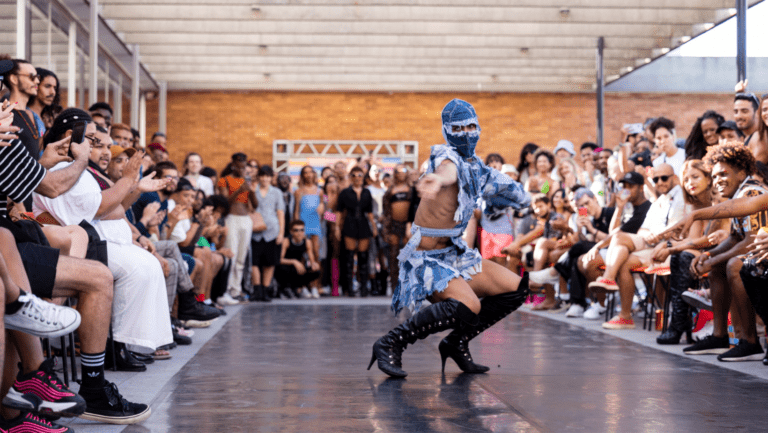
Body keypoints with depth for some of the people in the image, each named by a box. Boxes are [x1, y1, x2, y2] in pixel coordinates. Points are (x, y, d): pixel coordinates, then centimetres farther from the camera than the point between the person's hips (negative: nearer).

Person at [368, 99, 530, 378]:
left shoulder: (476, 167, 12)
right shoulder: (445, 154, -14)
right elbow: (449, 169, -45)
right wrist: (439, 178, -64)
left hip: (456, 253, 9)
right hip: (428, 257, -9)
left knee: (516, 290, 4)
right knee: (467, 307, -31)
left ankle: (456, 344, 11)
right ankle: (391, 344, -19)